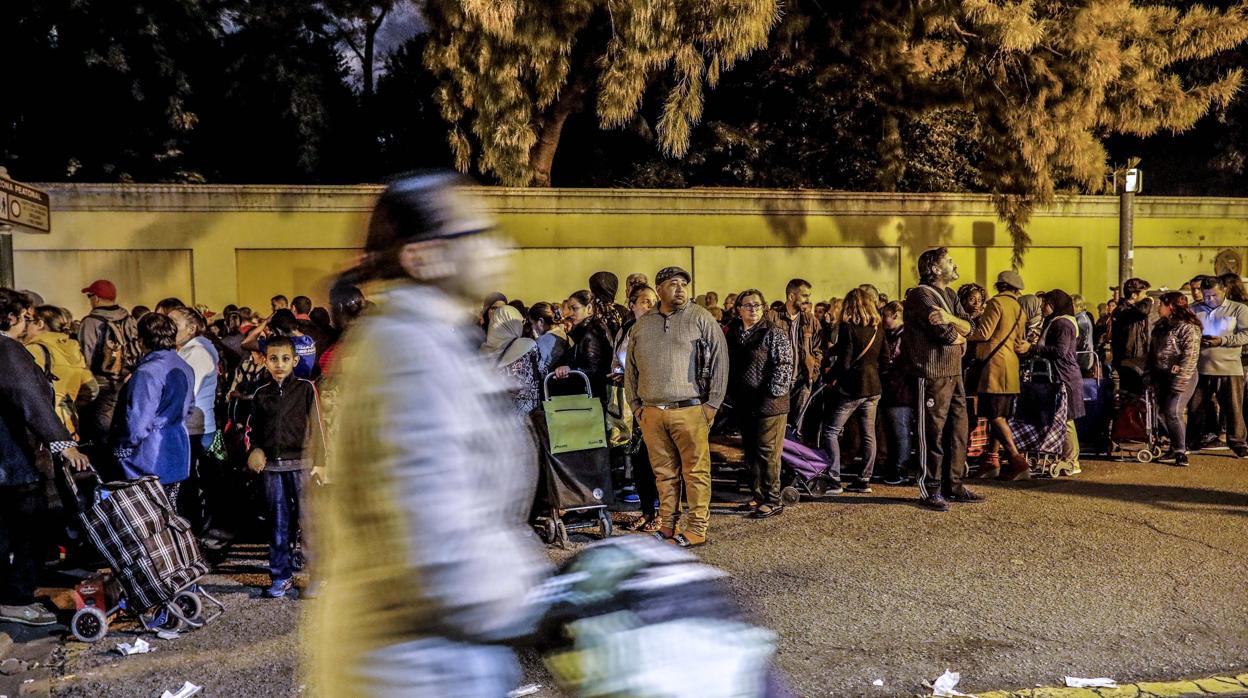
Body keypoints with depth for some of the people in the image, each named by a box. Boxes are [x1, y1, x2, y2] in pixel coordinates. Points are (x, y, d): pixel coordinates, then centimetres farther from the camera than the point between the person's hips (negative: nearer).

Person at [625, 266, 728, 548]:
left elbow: (720, 362, -1)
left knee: (696, 471, -2)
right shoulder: (641, 325, 13)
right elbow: (631, 369, 19)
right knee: (664, 472, 10)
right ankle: (667, 526, 19)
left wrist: (712, 404, -5)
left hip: (690, 410, -4)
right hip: (652, 412, 4)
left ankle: (697, 529, 6)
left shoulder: (701, 319, 1)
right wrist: (636, 405, 13)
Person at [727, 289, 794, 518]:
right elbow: (729, 366, 21)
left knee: (767, 452, -4)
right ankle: (757, 495, 25)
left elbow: (784, 366, -12)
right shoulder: (733, 333, 13)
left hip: (769, 404, -7)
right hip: (744, 404, 7)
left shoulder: (774, 333, -7)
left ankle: (772, 500, 5)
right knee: (750, 451, 14)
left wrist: (772, 392, -16)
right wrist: (731, 393, 14)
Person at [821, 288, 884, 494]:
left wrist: (830, 377, -2)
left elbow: (844, 363, -16)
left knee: (831, 431, 1)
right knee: (868, 434, 11)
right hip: (873, 386, 7)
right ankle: (864, 480, 16)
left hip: (851, 386, -7)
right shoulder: (878, 328, 6)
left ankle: (834, 481, -5)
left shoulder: (848, 327, -13)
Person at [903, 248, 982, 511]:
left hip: (954, 373, 9)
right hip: (932, 375, -9)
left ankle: (954, 486, 22)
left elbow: (968, 327, 4)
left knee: (958, 431, 12)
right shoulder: (920, 295, -10)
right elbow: (945, 334, -18)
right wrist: (960, 336, 3)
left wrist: (950, 318, -17)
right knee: (932, 433, -3)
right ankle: (930, 491, 5)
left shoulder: (950, 295, 18)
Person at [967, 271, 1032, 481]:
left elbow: (984, 333, -13)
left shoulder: (996, 302, -7)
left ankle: (1017, 461, -15)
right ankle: (991, 460, 13)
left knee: (995, 416, -9)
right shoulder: (1020, 309, 17)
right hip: (1011, 367, 9)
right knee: (1000, 416, 10)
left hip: (994, 365, -9)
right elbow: (1020, 342, 18)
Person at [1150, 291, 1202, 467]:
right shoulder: (1160, 326, 14)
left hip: (1182, 376, -8)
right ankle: (1175, 448, 20)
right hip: (1162, 376, 8)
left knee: (1173, 411, -15)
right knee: (1163, 412, 8)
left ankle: (1180, 452, -7)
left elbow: (1190, 356, -18)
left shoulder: (1188, 327, -12)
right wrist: (1151, 372, 13)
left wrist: (1180, 380, -23)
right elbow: (1152, 350, 20)